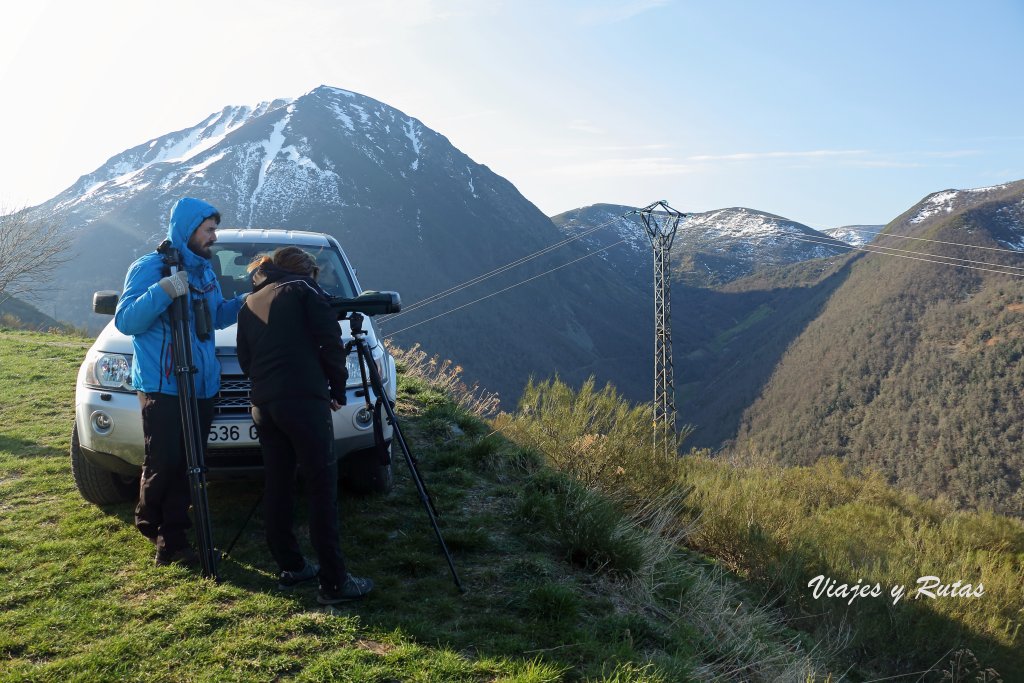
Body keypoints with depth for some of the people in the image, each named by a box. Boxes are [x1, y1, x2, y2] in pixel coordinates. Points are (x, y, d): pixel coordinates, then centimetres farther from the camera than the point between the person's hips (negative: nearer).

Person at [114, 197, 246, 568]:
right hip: (163, 387, -6)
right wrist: (163, 292, -26)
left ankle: (172, 541, 12)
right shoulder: (150, 268, -6)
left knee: (187, 466, 6)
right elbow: (125, 321, -12)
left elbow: (217, 316, 25)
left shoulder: (205, 270, 16)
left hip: (202, 386, 7)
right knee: (164, 464, -5)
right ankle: (150, 526, 20)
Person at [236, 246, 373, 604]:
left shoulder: (248, 305, 21)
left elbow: (245, 360, 20)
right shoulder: (304, 290, 4)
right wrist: (338, 388, 7)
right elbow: (330, 342, -4)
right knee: (323, 488, -6)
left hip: (262, 404, 7)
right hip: (303, 400, -7)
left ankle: (290, 568, 20)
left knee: (277, 486, 13)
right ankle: (333, 582, -6)